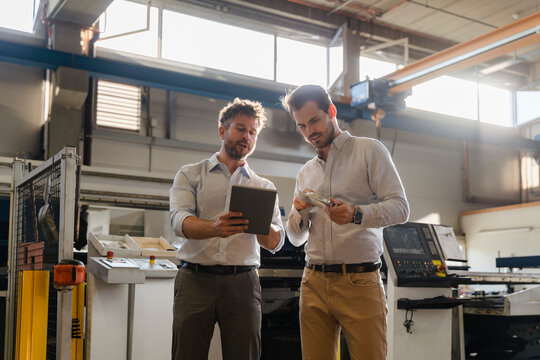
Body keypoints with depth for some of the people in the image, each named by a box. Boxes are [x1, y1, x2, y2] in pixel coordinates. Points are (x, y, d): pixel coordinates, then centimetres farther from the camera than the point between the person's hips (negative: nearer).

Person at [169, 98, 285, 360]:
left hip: (243, 282, 2)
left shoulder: (264, 187, 15)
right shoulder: (190, 175, 10)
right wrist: (215, 228, -30)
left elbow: (276, 242, 4)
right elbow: (180, 221, -8)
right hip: (195, 279, -1)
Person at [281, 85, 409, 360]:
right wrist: (300, 212, -3)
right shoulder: (305, 173, 19)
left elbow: (400, 207, -6)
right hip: (314, 283, 4)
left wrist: (357, 214, -23)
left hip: (360, 282, -4)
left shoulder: (369, 150, 4)